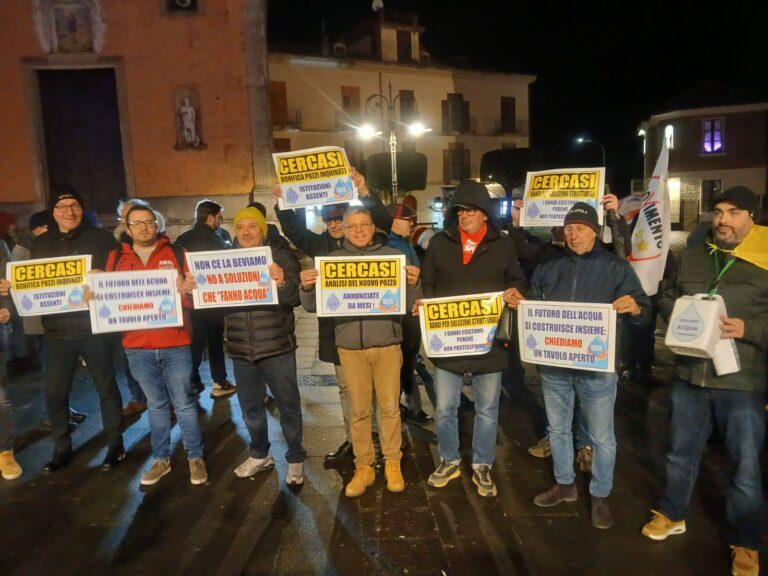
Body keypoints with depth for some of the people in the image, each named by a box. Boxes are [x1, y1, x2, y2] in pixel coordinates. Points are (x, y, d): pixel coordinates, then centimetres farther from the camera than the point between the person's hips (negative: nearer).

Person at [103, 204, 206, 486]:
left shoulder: (176, 254, 1)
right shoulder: (116, 257, 8)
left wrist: (186, 289, -24)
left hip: (175, 343, -2)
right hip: (137, 346, 2)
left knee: (184, 404, 5)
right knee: (156, 405, 15)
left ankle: (196, 457, 19)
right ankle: (161, 459, 29)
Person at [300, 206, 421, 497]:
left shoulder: (392, 255, 2)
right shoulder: (333, 260, 5)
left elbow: (409, 305, 1)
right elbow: (313, 307, 4)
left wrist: (413, 284, -20)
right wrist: (307, 288, -18)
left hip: (387, 343, -1)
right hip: (350, 345, 1)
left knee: (389, 407, 8)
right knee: (358, 410, 9)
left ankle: (392, 463, 26)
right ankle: (363, 467, 24)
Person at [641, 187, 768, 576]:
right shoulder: (692, 257, 7)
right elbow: (666, 297, 17)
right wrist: (678, 314, -3)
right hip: (690, 375, 4)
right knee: (681, 452, 18)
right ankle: (672, 514, 39)